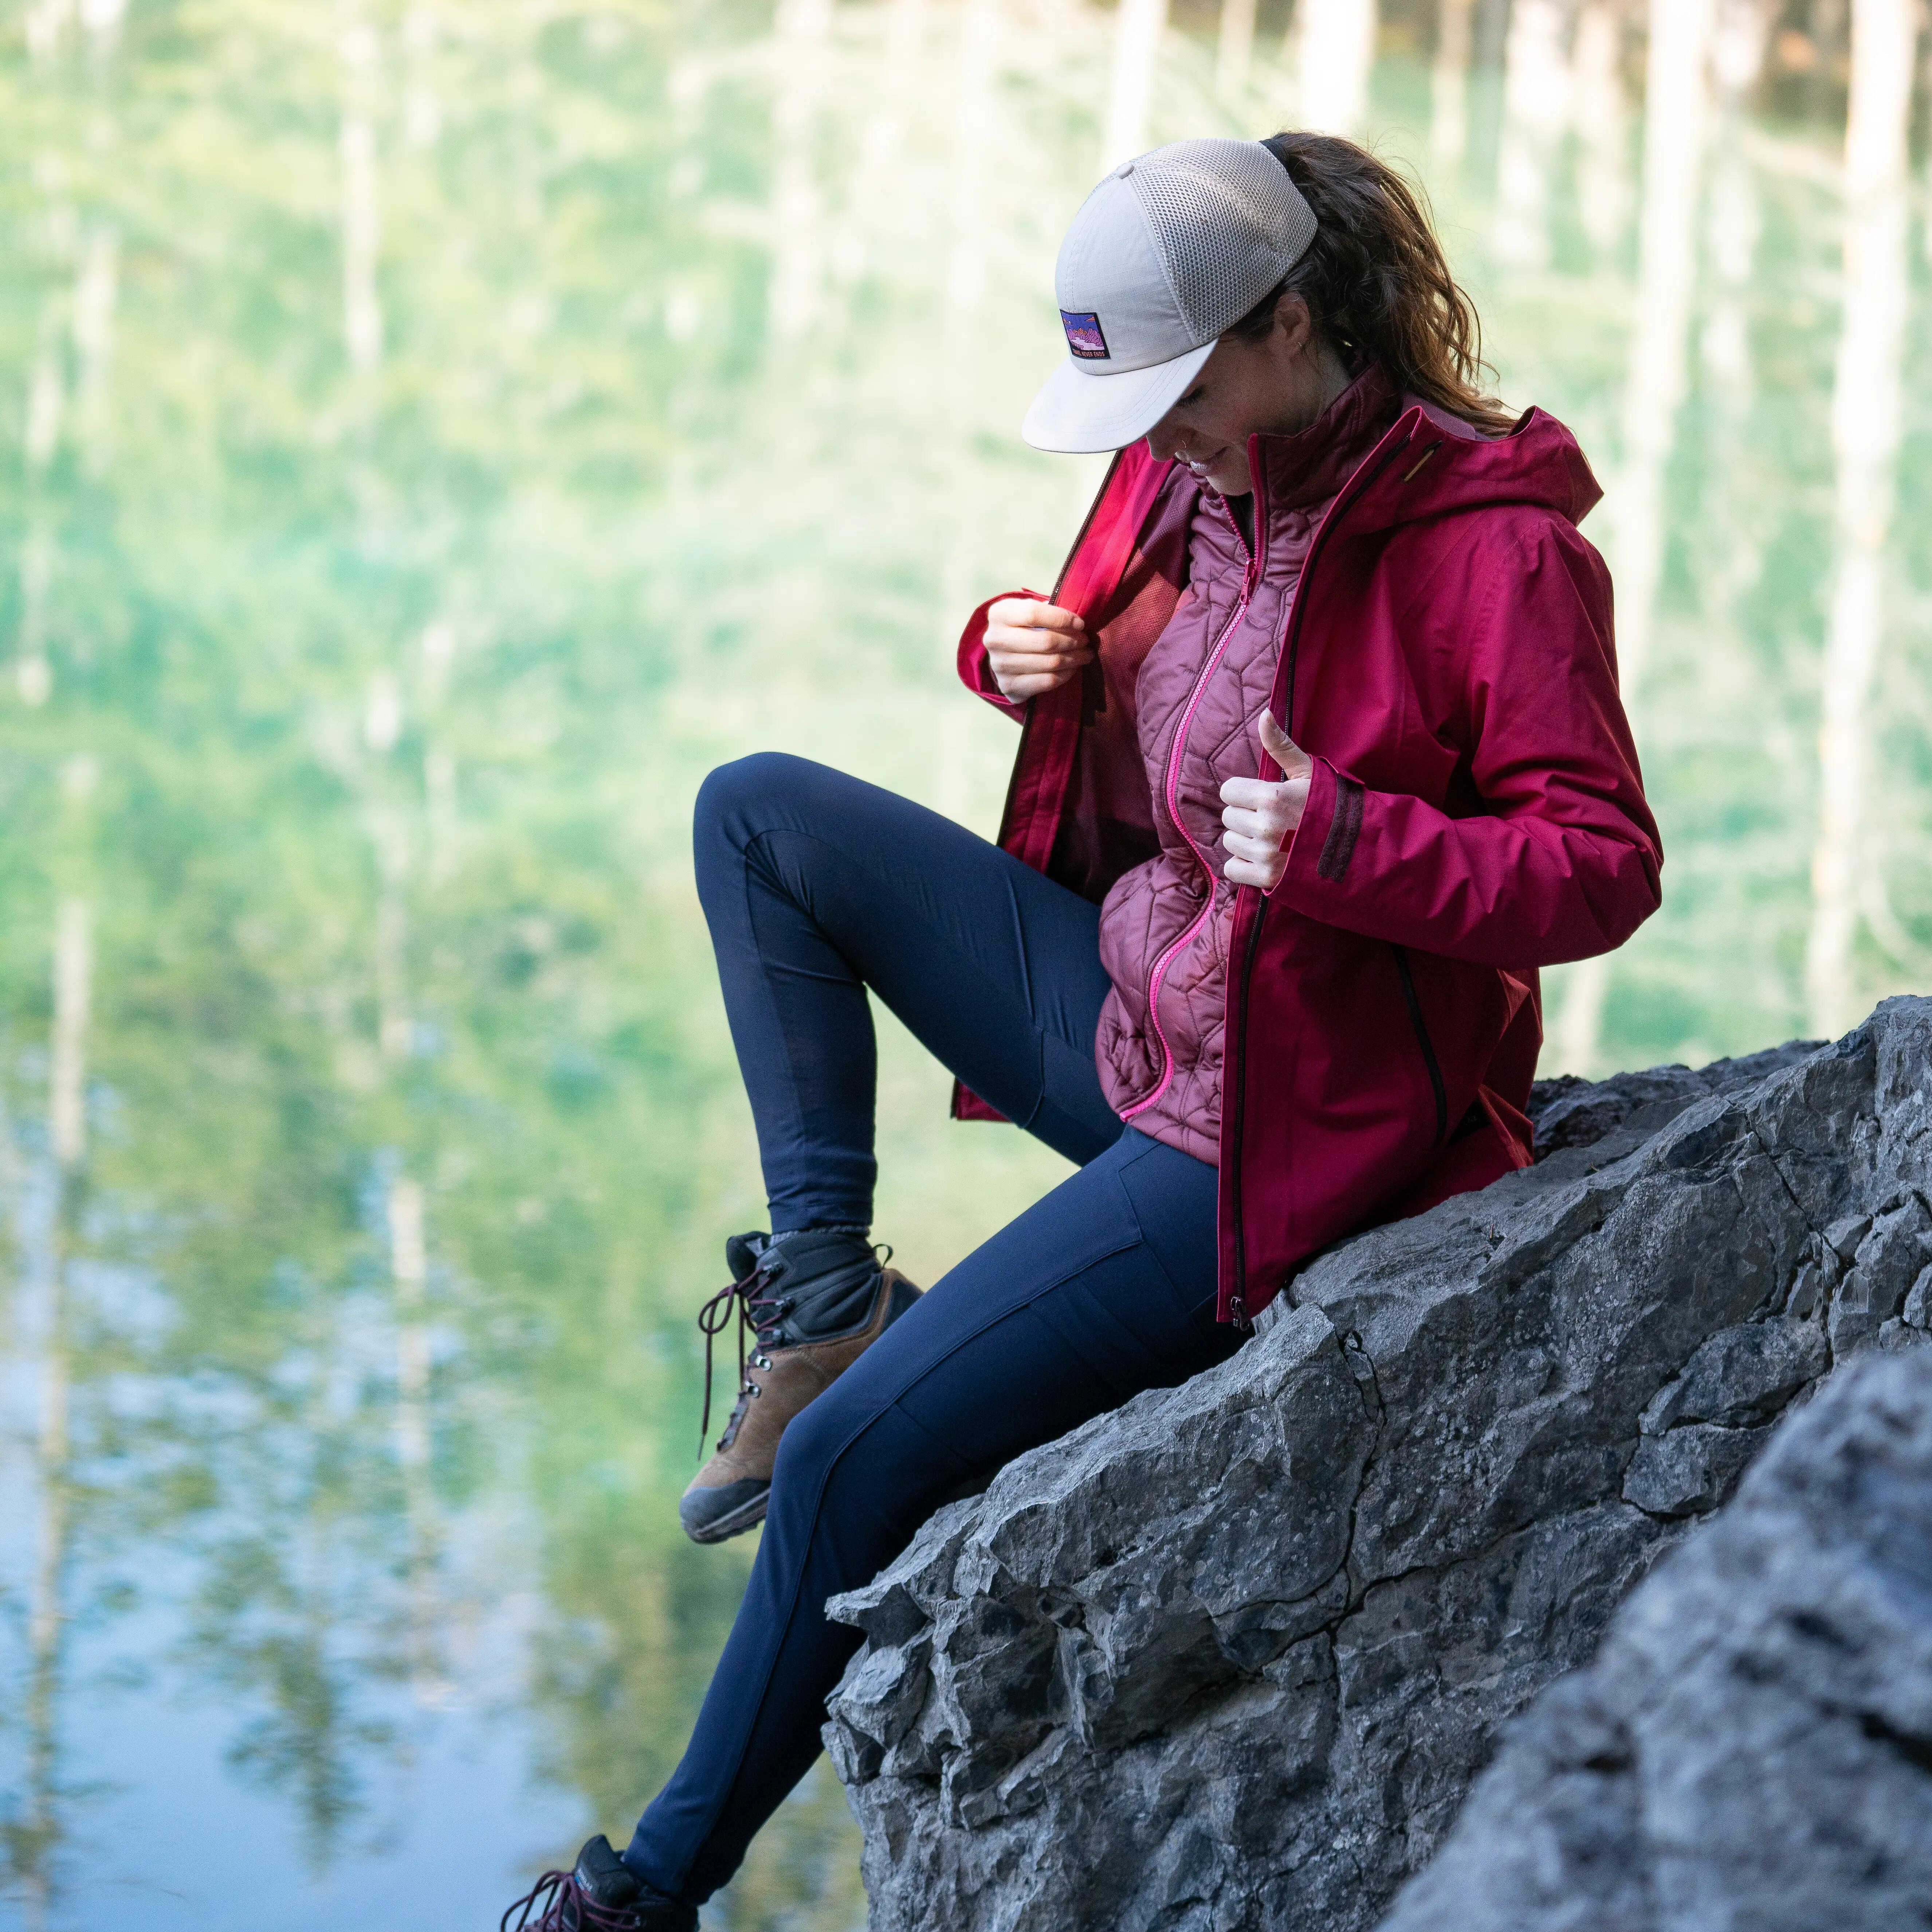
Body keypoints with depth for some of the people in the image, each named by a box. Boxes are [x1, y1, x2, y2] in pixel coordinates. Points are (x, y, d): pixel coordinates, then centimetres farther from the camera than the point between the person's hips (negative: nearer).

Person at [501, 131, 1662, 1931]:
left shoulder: (1493, 546, -21)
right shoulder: (1187, 468, 0)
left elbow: (1605, 870, -20)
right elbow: (1093, 624, 21)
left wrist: (1347, 840, -36)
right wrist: (1017, 649, -4)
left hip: (1265, 1125, -8)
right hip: (1111, 1001, 9)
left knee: (850, 1457, -13)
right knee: (756, 811, 3)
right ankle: (823, 1291, -1)